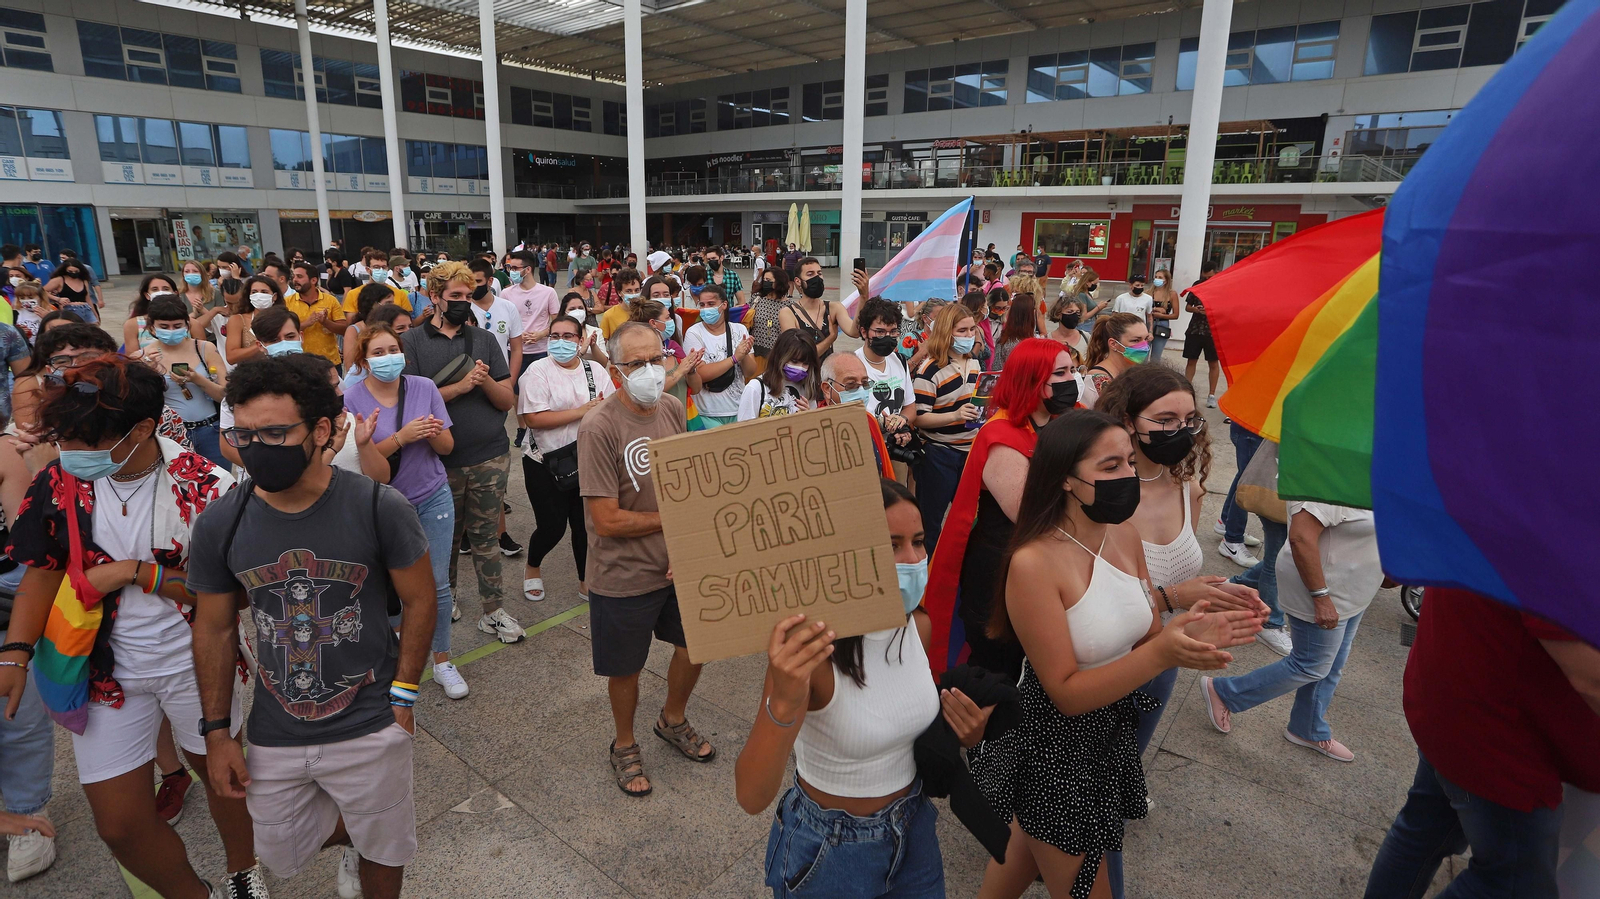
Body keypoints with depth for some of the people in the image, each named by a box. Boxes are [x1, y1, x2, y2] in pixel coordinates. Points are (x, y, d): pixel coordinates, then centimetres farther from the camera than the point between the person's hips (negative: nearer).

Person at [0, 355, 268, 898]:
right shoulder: (58, 484, -8)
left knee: (221, 774, 18)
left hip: (193, 664, -2)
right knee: (119, 824, 8)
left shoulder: (204, 488, -19)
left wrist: (134, 572, -22)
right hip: (106, 670, 3)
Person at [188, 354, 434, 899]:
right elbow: (215, 630, 2)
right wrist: (216, 733, 4)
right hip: (273, 737, 3)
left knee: (383, 855, 17)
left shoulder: (379, 509, -19)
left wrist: (402, 696, -9)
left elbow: (419, 600, -8)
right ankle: (353, 839, 52)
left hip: (371, 730, -3)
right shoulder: (220, 525, -10)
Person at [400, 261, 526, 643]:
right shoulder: (412, 342, -1)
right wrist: (460, 386, -20)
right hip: (441, 458, -1)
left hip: (491, 457, 2)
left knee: (486, 536, 8)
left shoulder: (483, 339, 6)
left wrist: (486, 381, -16)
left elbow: (508, 399, 3)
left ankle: (493, 611, 17)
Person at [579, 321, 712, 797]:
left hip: (680, 563, 6)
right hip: (625, 576, -6)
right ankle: (625, 746, 45)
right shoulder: (598, 428, -24)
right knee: (626, 669, 15)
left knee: (696, 645, 21)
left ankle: (673, 720, 51)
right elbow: (607, 521, -24)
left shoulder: (672, 408, -4)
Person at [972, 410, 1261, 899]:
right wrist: (1162, 653, -34)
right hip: (1053, 746, -7)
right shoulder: (1033, 564, -29)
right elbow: (1067, 693, -24)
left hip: (1111, 730, 7)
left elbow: (1141, 636, 2)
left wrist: (1192, 634, -19)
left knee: (1032, 846, 30)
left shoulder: (1124, 534, -7)